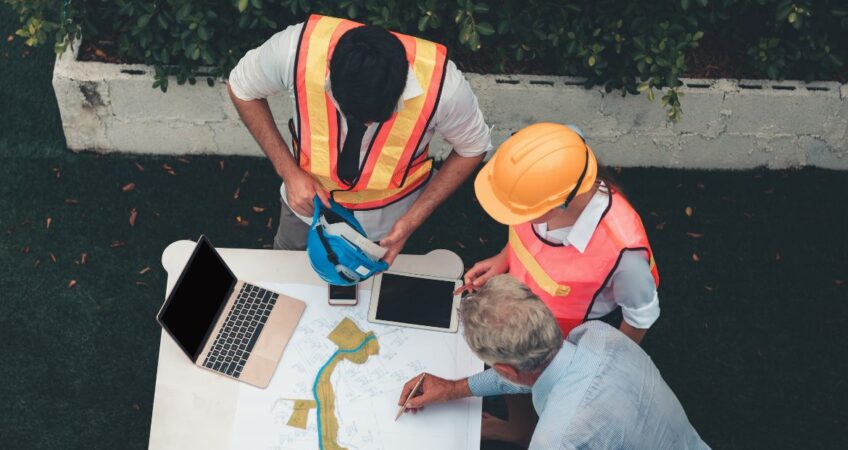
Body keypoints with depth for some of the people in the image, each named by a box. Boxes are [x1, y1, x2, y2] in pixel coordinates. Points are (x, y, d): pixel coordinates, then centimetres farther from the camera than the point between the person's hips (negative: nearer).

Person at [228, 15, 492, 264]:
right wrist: (288, 171, -23)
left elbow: (473, 148, -16)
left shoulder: (441, 83, -39)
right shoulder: (297, 49, -37)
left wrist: (413, 220, -22)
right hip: (309, 195, 1)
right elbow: (242, 89, -14)